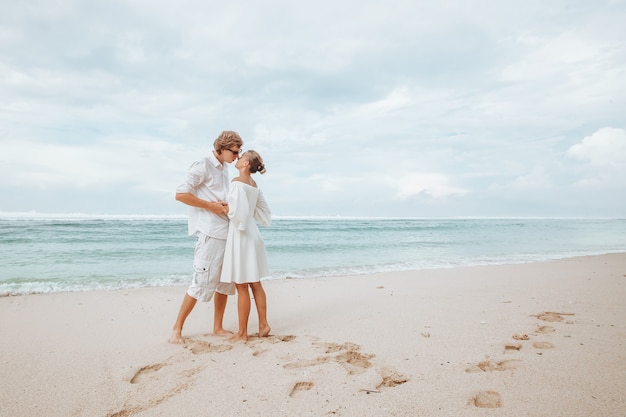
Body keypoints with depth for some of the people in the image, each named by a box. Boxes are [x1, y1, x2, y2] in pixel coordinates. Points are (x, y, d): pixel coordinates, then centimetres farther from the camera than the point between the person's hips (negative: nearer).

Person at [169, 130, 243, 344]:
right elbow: (180, 194, -15)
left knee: (225, 280, 10)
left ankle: (218, 327, 21)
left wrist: (227, 206, 1)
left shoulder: (224, 169, 16)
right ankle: (177, 328, 8)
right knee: (202, 282, -6)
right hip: (209, 232, -8)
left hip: (226, 231, 9)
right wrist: (211, 206, -16)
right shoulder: (203, 166, -8)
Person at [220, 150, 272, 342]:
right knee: (255, 284, 14)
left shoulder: (237, 182, -12)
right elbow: (265, 213, 17)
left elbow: (239, 212, -24)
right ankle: (263, 325, 20)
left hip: (241, 236, -8)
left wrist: (224, 208, -7)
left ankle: (242, 333, 10)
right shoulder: (254, 185, 13)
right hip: (252, 234, 9)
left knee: (242, 287, 0)